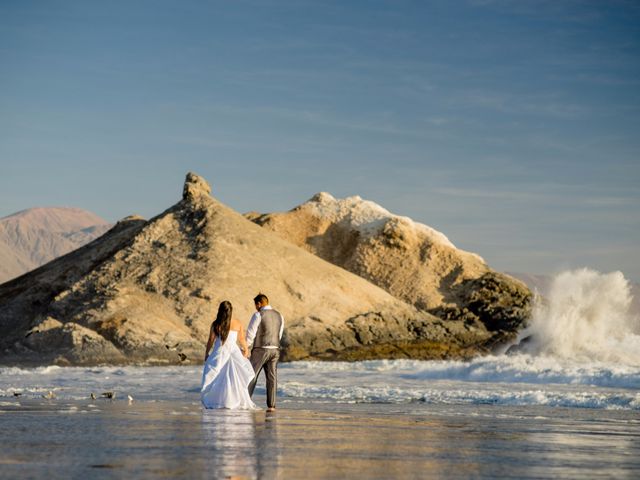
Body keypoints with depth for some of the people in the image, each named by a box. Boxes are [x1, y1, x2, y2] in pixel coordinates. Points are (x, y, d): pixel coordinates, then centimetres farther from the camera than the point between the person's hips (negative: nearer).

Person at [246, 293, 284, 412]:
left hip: (260, 350, -5)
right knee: (272, 377, 4)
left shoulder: (258, 315, -9)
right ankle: (271, 405, 0)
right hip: (275, 350, 5)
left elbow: (250, 333, -9)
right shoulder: (279, 315, 10)